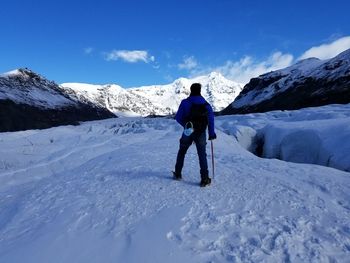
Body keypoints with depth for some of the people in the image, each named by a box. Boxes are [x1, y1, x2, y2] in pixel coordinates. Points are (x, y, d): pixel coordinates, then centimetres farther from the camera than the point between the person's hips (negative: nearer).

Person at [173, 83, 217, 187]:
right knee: (202, 155, 7)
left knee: (182, 152, 18)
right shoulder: (206, 104, 0)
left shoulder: (185, 102, -4)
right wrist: (212, 133, -1)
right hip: (201, 133, 1)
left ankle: (178, 174, 26)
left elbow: (178, 117, -6)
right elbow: (211, 119, -5)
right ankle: (205, 179, 3)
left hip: (188, 133, 0)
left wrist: (185, 125, 10)